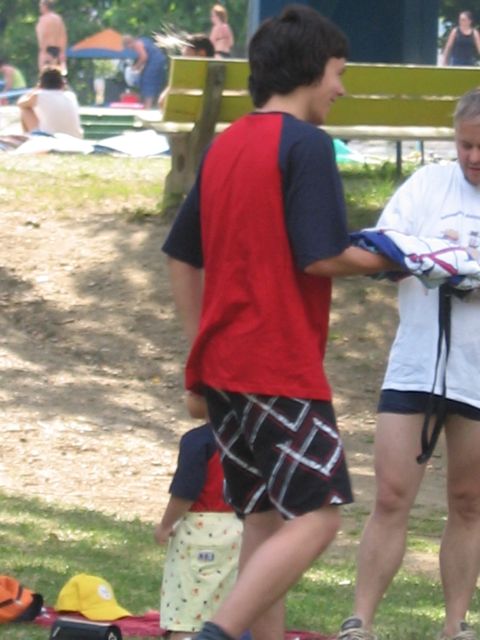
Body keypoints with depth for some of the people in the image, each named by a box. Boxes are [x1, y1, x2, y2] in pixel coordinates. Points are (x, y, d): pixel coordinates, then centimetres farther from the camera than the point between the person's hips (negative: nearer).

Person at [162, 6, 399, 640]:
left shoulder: (224, 145, 14)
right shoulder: (306, 145, -10)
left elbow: (182, 258, 18)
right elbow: (320, 256, -18)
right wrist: (384, 260, 0)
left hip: (222, 366, 9)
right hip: (282, 368, -9)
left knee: (266, 520, 12)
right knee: (317, 516, -8)